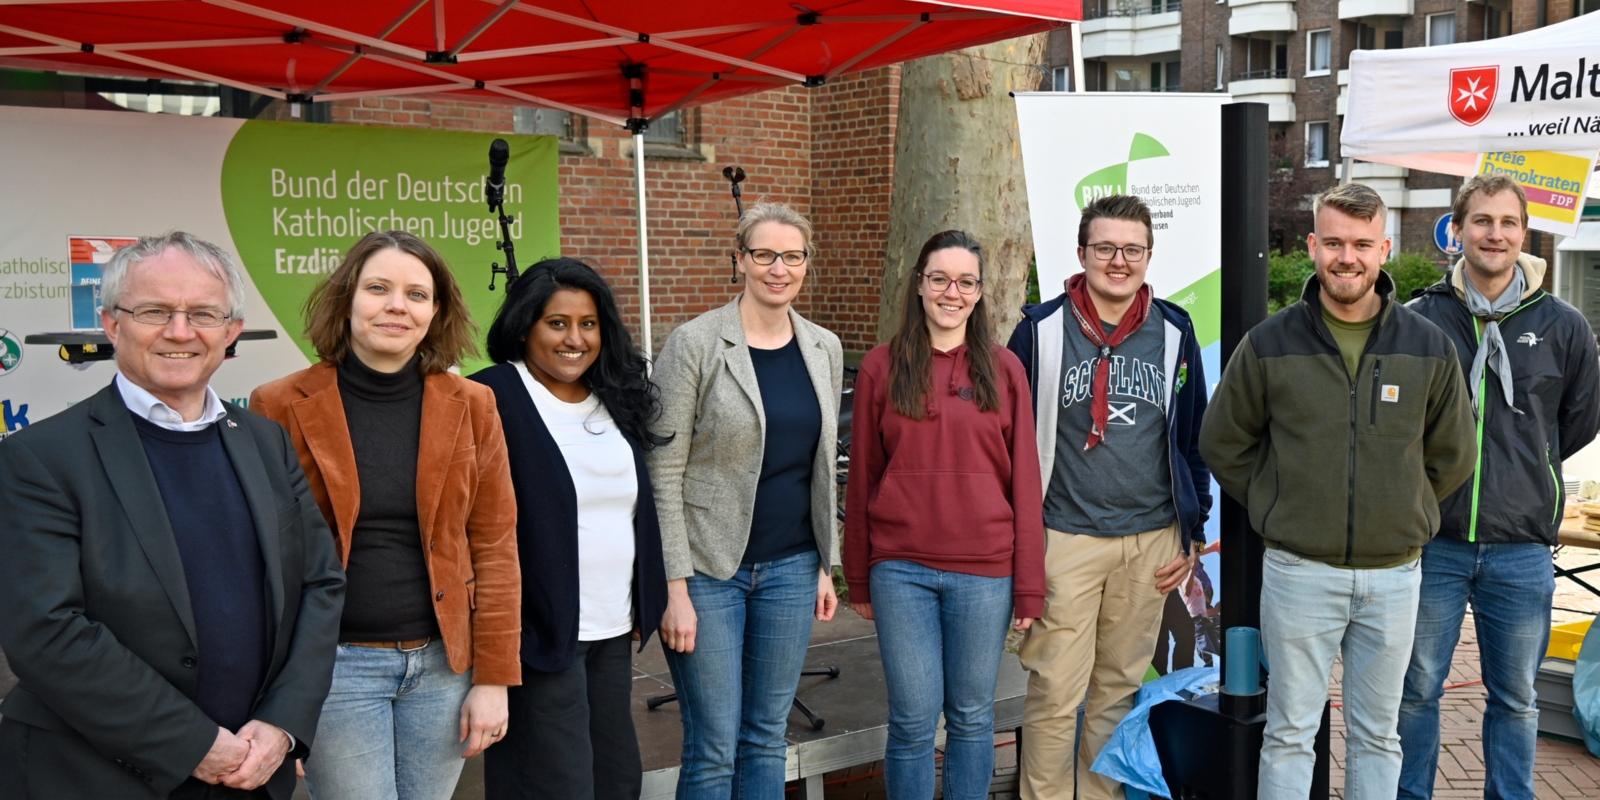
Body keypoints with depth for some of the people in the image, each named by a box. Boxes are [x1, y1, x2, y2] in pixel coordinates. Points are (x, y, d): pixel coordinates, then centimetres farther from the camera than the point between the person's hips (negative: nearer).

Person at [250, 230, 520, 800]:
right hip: (334, 663, -2)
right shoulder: (282, 408, -5)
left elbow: (494, 548, 2)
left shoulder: (471, 407, 1)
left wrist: (493, 678, -2)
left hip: (444, 661, 3)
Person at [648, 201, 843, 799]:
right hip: (709, 568, -5)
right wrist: (675, 587, -14)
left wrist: (826, 565, 12)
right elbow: (663, 473, -11)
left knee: (768, 737, 14)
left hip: (791, 567, 5)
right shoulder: (695, 343, -9)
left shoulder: (824, 349, 7)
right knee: (713, 748, 2)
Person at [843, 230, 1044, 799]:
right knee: (913, 719, 5)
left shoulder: (1004, 368, 2)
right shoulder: (881, 367, 1)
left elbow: (1024, 480, 2)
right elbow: (862, 478, 5)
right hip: (901, 569, 0)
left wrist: (1029, 584, 0)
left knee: (972, 715, 12)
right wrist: (859, 577, 6)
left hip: (984, 569, 1)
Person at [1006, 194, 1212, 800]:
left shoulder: (1174, 333, 5)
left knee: (1120, 688, 14)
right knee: (1055, 693, -1)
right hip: (1064, 540, -3)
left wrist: (1192, 533, 9)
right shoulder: (1041, 329, -4)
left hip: (1151, 542, 3)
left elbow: (1193, 438, 12)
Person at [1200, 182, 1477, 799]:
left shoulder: (1429, 348, 0)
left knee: (1377, 736, 15)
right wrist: (1277, 508, 2)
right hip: (1299, 571, -2)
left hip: (1394, 573, 2)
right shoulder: (1270, 344, -4)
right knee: (1290, 734, 7)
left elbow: (1452, 456, 12)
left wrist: (1402, 512, 8)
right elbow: (1222, 443, 5)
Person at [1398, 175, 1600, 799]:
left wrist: (1524, 468, 12)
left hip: (1522, 550, 1)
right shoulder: (1417, 320, -4)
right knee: (1417, 691, 9)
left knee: (1516, 698, 14)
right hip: (1431, 542, -1)